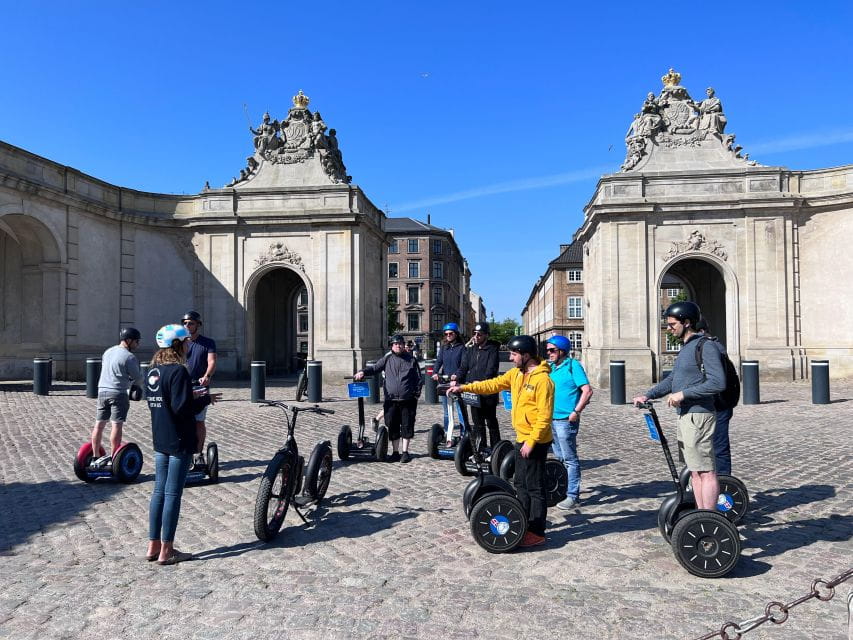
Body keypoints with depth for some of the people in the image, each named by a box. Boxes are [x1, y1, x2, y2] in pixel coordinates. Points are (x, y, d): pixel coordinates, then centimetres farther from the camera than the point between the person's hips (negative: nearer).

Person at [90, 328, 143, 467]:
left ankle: (95, 457, 16)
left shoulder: (107, 351, 13)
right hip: (118, 393, -8)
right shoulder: (129, 357, -11)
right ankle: (113, 458, -4)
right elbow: (138, 379, -7)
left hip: (102, 391, 8)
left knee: (99, 424, 10)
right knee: (117, 425, -4)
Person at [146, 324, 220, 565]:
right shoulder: (178, 371, -18)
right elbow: (182, 408, -22)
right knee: (173, 494, -1)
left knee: (159, 491, 14)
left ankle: (154, 546, 22)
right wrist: (205, 399, -7)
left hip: (160, 441, 8)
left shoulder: (153, 370, 9)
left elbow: (154, 401, 14)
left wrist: (191, 395, 12)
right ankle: (166, 551, 7)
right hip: (179, 441, -8)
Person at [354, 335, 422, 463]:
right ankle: (395, 452, 18)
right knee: (392, 427, 6)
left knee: (407, 426, 3)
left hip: (408, 400, -1)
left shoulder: (411, 360, 6)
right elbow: (374, 368, 5)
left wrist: (416, 393, 1)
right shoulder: (387, 359, 7)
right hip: (391, 400, 1)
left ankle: (405, 452, 16)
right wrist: (363, 372, -14)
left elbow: (419, 378, 9)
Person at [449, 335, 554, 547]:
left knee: (535, 486, 0)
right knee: (520, 483, 17)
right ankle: (526, 524, 29)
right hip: (522, 439, 9)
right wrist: (464, 387, 3)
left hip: (535, 442, -9)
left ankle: (537, 532, 10)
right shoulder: (516, 374, 8)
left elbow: (544, 416, -21)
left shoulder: (542, 379, -19)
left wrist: (531, 442, -21)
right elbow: (493, 384, 11)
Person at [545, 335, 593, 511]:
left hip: (565, 420, -8)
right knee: (559, 457, 18)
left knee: (570, 459, -1)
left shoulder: (573, 366, -10)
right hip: (551, 419, 8)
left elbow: (587, 390, -16)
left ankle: (573, 496, 5)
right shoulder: (552, 367, 12)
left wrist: (576, 412, -19)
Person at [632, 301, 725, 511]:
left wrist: (683, 394, -21)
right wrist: (648, 395, 10)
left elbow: (718, 382, -22)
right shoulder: (686, 348, 17)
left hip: (699, 416, -10)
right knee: (695, 471, 15)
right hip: (685, 415, 10)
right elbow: (672, 379, 21)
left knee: (706, 471, -5)